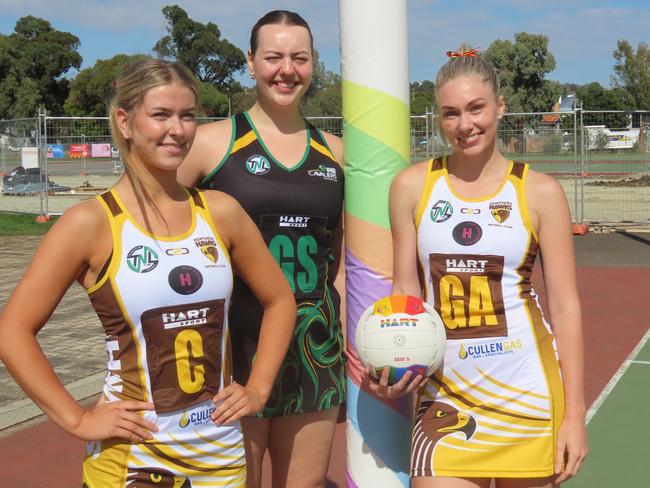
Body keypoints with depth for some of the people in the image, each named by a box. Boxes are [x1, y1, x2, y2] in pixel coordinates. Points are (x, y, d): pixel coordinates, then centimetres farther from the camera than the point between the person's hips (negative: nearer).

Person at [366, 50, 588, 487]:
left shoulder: (540, 192, -3)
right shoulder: (412, 186, 1)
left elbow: (565, 307, -2)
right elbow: (406, 294, 7)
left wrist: (574, 413, -5)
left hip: (527, 389, 0)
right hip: (446, 391, 1)